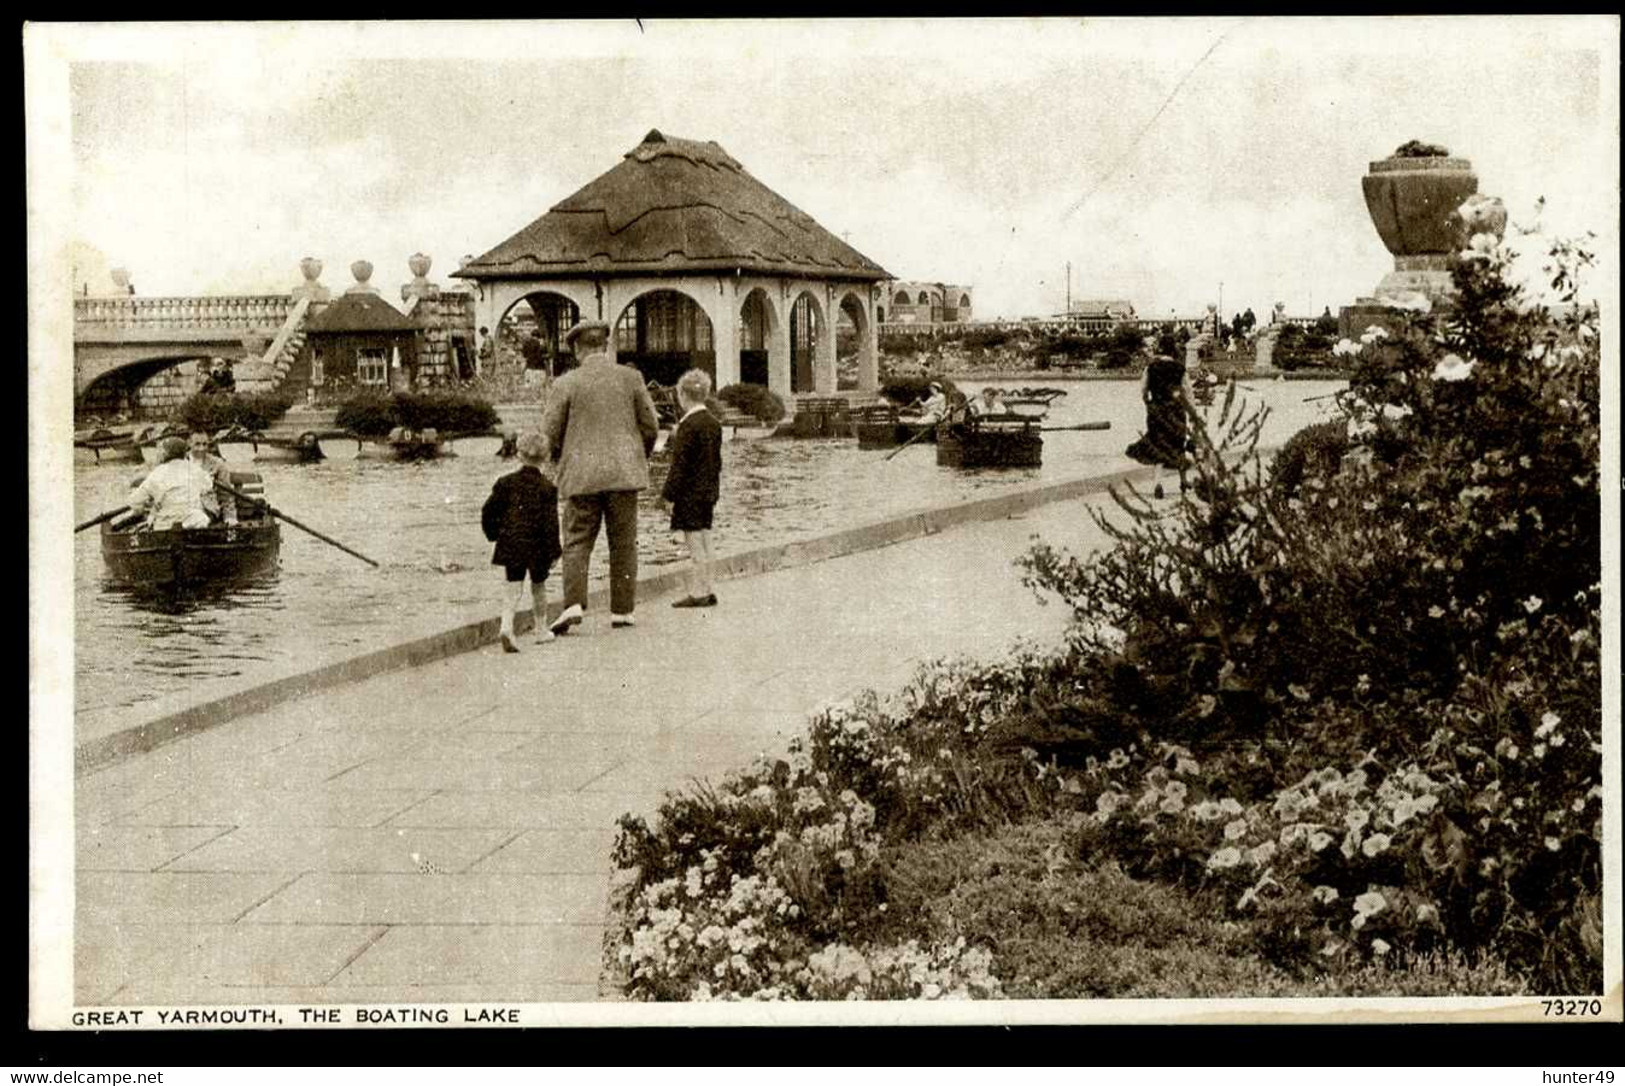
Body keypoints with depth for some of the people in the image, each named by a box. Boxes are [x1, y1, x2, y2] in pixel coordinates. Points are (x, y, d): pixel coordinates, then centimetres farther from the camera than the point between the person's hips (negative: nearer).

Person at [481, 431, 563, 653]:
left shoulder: (506, 483, 2)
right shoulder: (547, 488, -6)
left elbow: (488, 512, 3)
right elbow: (551, 523, -10)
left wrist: (494, 535, 17)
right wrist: (554, 551, -4)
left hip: (510, 545, 1)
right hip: (537, 548, -1)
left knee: (512, 588, 1)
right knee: (539, 587, 15)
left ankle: (506, 625, -20)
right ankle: (542, 630, 25)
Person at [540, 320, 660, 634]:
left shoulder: (567, 383, -3)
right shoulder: (630, 378, 2)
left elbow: (549, 435, -1)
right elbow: (650, 428, 4)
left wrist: (563, 463, 18)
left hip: (582, 475, -1)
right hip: (623, 473, 1)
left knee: (577, 541, 3)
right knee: (623, 544, 8)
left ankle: (574, 604, -13)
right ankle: (621, 610, 7)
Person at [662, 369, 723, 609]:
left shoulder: (688, 425, -17)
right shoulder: (714, 423, 9)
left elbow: (679, 464, -17)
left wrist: (669, 495, -13)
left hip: (689, 493, -8)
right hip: (708, 491, 8)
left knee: (695, 544, -4)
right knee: (704, 542, 12)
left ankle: (698, 593, -1)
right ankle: (706, 591, 17)